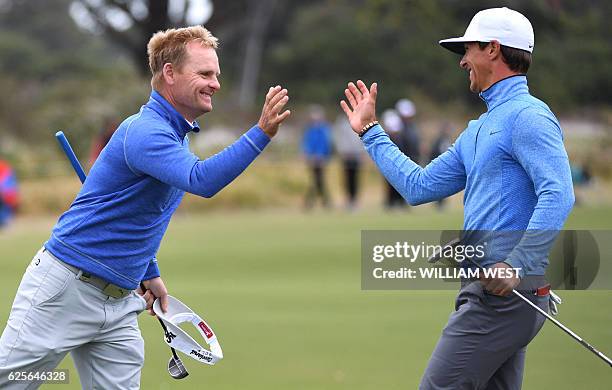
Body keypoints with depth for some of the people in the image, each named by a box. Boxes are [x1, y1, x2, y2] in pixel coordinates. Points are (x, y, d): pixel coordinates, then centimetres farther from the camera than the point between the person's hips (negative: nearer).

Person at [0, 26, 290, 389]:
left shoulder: (177, 135, 13)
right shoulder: (145, 131, -19)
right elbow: (202, 180, -37)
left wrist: (150, 273, 21)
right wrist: (261, 134, -42)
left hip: (119, 304, 9)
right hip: (65, 289, -9)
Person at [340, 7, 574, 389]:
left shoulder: (527, 115, -11)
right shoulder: (480, 129, 21)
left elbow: (558, 196, -23)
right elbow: (419, 186, 25)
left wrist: (517, 265, -29)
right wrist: (370, 131, 30)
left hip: (504, 291, -10)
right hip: (494, 289, 10)